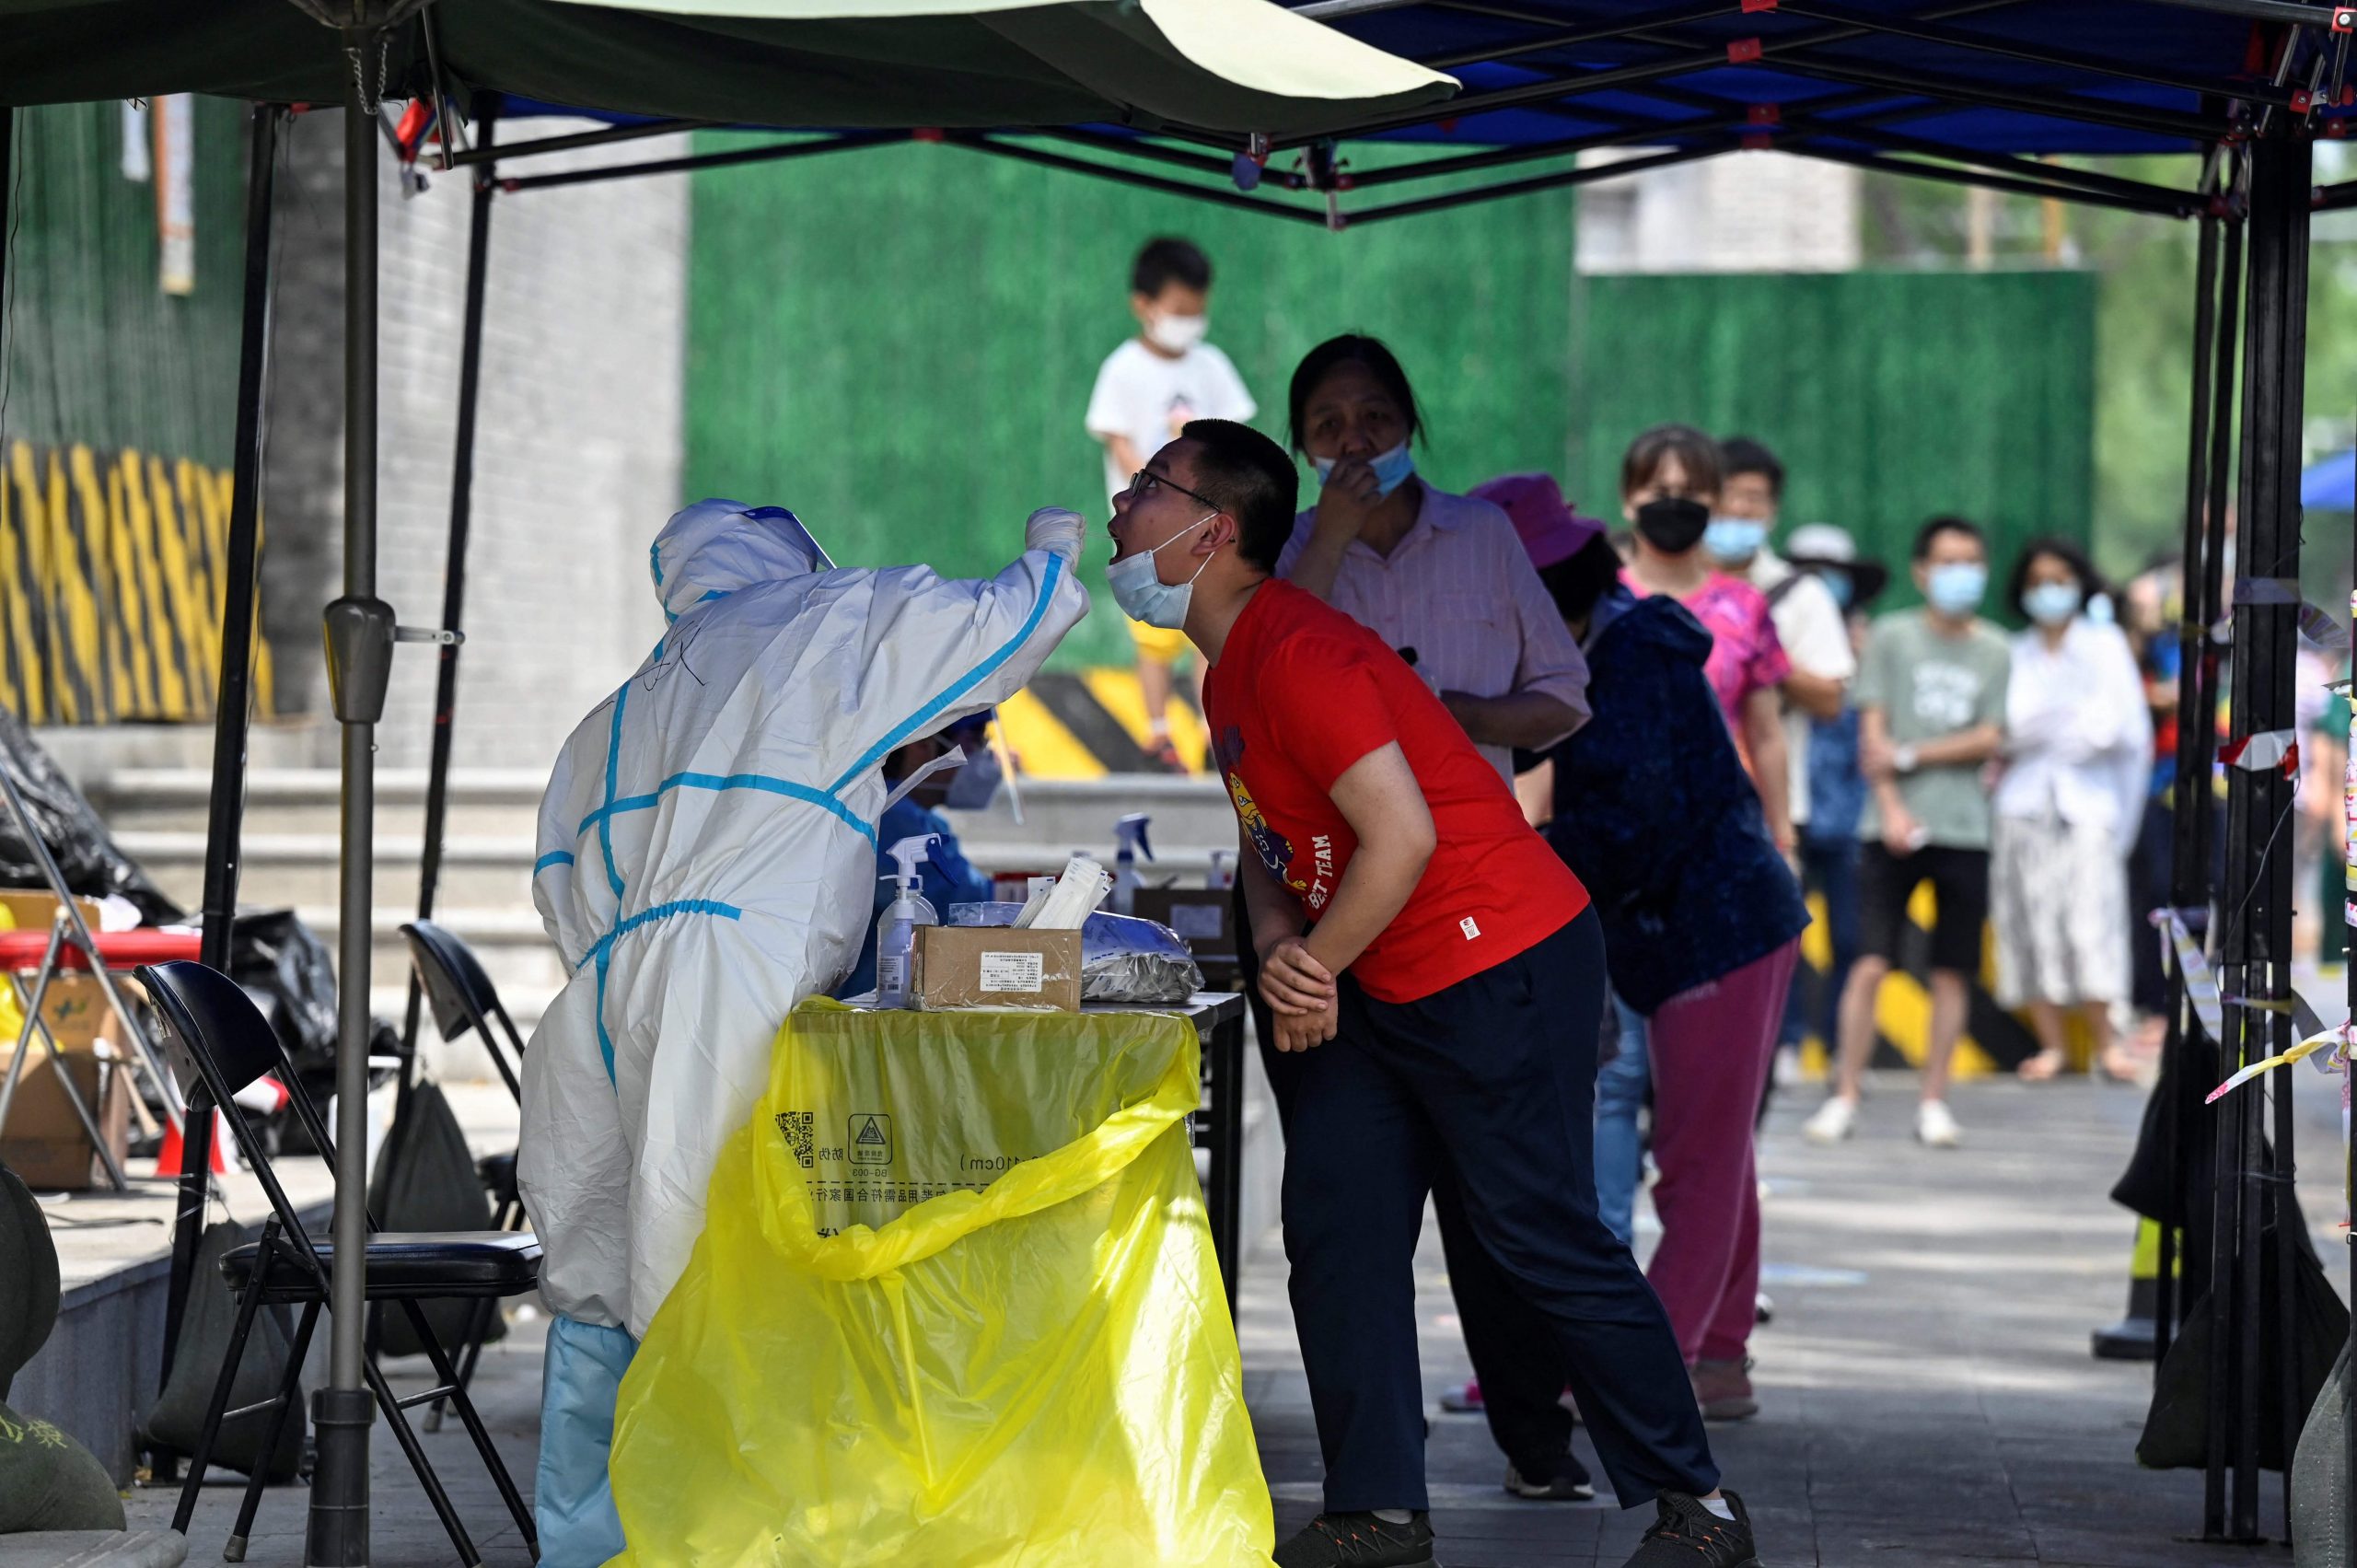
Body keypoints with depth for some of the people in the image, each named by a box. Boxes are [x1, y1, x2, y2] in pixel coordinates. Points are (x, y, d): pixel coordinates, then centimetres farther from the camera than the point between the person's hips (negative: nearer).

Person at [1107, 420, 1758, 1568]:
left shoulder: (1295, 654, -20)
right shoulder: (1228, 673, 14)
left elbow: (1402, 838, -25)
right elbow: (1269, 841, 19)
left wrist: (1312, 970, -13)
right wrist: (1277, 946, -3)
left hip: (1501, 967, -10)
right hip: (1382, 988, 10)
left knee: (1540, 1236, -7)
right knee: (1336, 1226, 5)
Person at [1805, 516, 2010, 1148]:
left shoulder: (1994, 651, 9)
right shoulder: (1892, 636, 5)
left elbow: (1988, 740, 2)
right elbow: (1872, 731, 0)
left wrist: (1911, 755, -7)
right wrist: (1891, 807, -10)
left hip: (1964, 829, 2)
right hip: (1894, 829, -2)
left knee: (1953, 972, 2)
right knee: (1870, 963, -7)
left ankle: (1934, 1102, 10)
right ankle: (1845, 1097, -1)